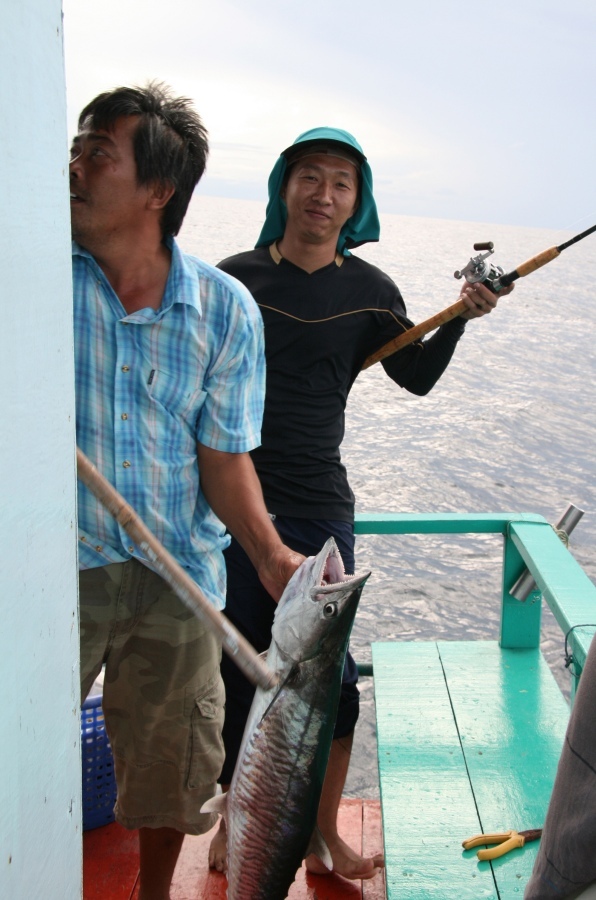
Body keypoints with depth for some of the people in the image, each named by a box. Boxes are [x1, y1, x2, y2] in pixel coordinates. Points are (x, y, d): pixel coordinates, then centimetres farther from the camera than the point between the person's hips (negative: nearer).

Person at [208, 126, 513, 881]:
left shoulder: (367, 291, 3)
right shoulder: (236, 279, 1)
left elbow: (416, 378, 9)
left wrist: (459, 317, -7)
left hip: (319, 509, 1)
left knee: (330, 678, 3)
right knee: (237, 673, 10)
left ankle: (324, 835, 24)